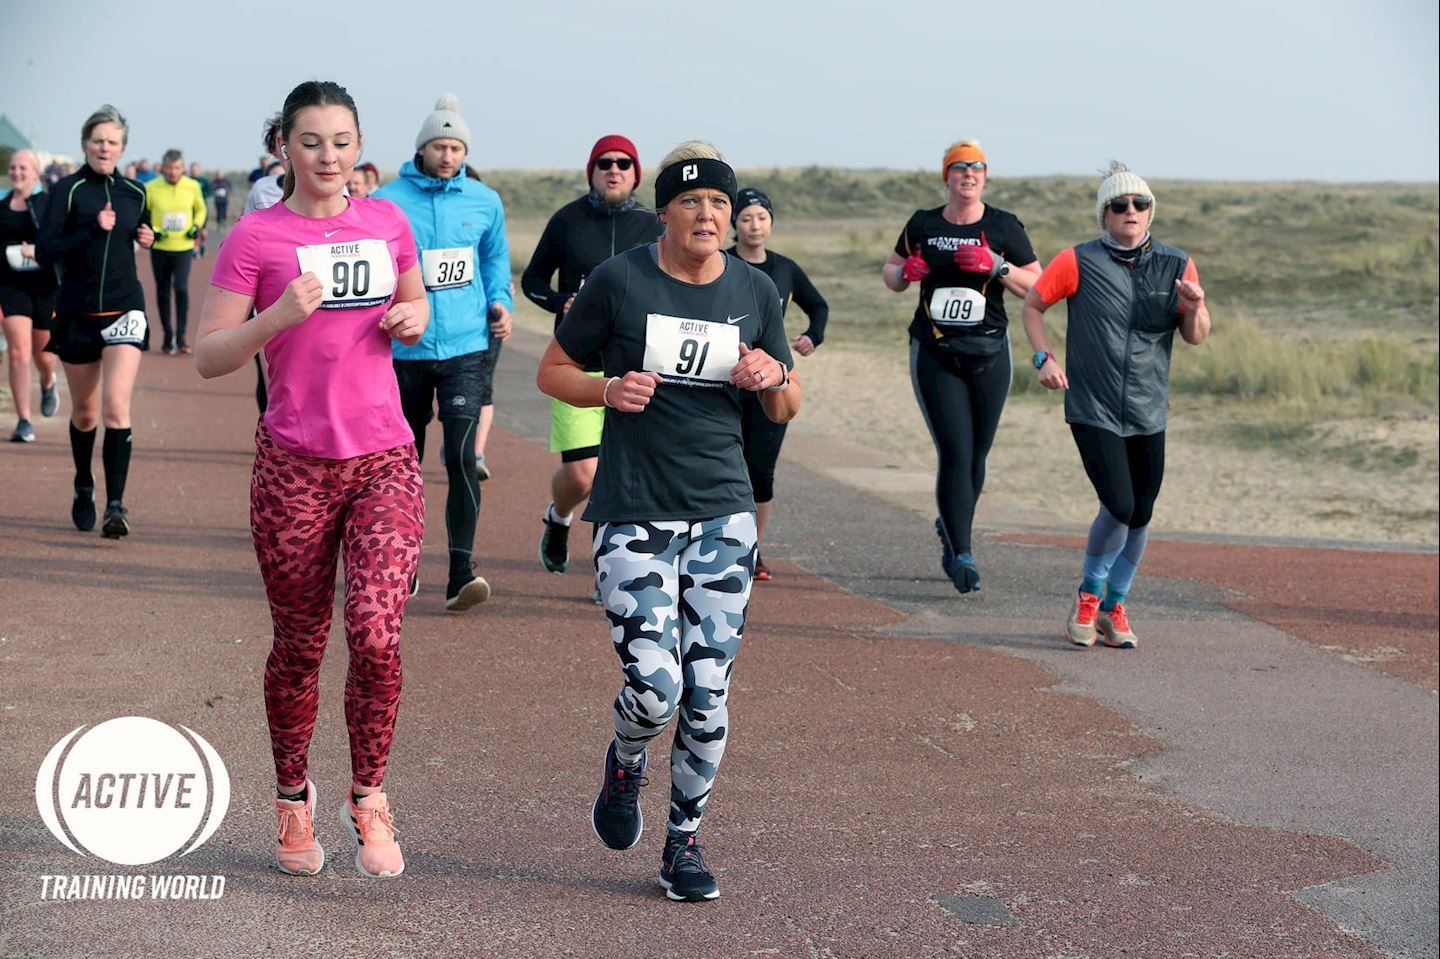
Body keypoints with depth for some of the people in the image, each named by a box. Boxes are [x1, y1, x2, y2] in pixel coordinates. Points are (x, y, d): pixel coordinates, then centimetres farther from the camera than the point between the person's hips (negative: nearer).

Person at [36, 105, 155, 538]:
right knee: (84, 413, 12)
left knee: (116, 408, -15)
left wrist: (148, 237, 5)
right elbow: (44, 252, -12)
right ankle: (84, 489, 36)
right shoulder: (68, 190, -4)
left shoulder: (134, 193, 7)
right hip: (77, 313, -1)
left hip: (124, 310, 1)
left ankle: (116, 505, -16)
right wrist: (93, 231, -21)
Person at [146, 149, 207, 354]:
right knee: (162, 292, 8)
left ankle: (181, 335, -4)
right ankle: (168, 336, 23)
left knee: (181, 287, -16)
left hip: (184, 247, 0)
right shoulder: (151, 188, -6)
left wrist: (197, 226, -1)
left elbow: (201, 209, 16)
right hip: (160, 249, 1)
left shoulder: (193, 187, -1)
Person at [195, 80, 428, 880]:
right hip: (295, 464, -2)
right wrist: (279, 315, -20)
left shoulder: (388, 222, 8)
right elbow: (209, 358, -4)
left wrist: (413, 318, 2)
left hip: (385, 459, 2)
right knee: (299, 648, 8)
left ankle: (369, 799, 6)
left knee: (376, 634, -14)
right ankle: (294, 798, 29)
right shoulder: (256, 237, -3)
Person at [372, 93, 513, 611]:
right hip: (404, 350, 0)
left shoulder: (484, 202, 5)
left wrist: (499, 302, 6)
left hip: (466, 348, 0)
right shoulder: (387, 202, -3)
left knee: (461, 455, -14)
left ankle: (461, 573, -14)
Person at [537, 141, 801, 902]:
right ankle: (624, 765, 24)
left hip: (723, 511, 3)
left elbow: (784, 412, 14)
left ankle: (683, 843, 22)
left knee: (707, 693, 3)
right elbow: (553, 372, 3)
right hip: (633, 515, -3)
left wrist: (774, 378, -9)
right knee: (655, 689, -12)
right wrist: (608, 391, -16)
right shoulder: (618, 281, -6)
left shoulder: (756, 291, 4)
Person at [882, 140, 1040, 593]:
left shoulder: (1004, 227, 3)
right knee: (955, 454, -10)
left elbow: (1036, 285, 0)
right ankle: (962, 554, -7)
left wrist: (996, 267, -15)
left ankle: (951, 528, 34)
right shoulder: (923, 224, 7)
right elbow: (891, 272, 19)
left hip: (990, 351, 1)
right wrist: (905, 272, -4)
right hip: (934, 352, -1)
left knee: (976, 455, 8)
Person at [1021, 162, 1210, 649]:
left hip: (1149, 413, 4)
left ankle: (1114, 608, 27)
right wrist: (1044, 358, -6)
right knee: (1118, 507, -15)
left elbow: (1195, 338, 3)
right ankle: (1089, 594, 11)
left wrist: (1195, 308, -18)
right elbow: (1032, 304, 6)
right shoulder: (1078, 262, -6)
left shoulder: (1176, 265, 2)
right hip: (1093, 410, -4)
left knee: (1140, 516, 7)